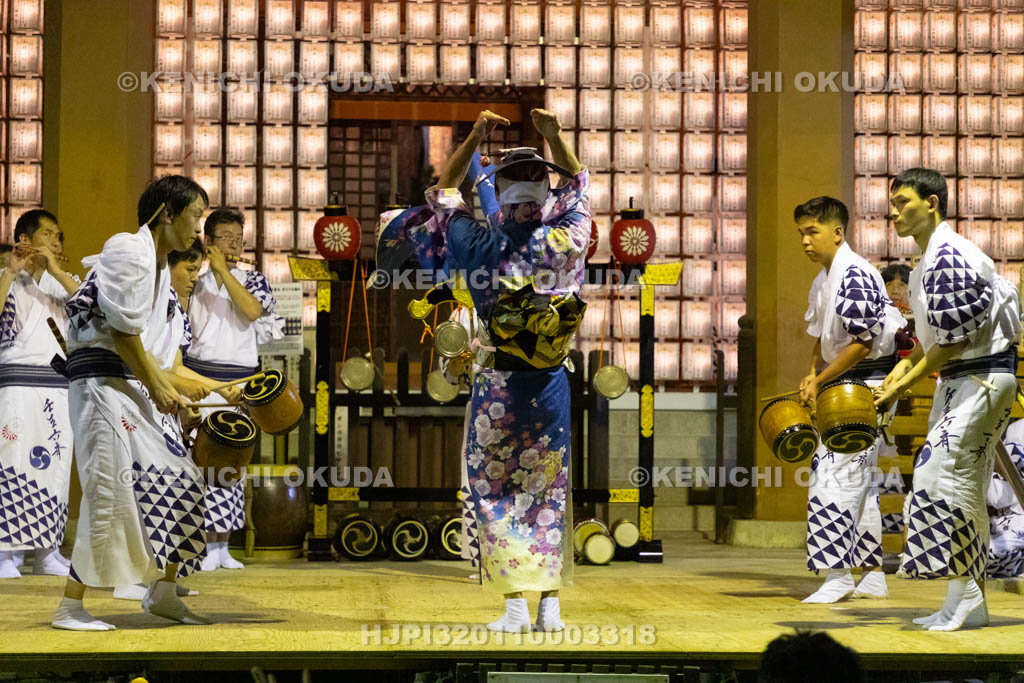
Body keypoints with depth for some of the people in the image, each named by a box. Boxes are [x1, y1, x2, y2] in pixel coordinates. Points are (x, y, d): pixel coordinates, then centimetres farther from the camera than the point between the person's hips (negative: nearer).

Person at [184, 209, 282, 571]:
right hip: (200, 377, -1)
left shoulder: (252, 279, 8)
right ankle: (208, 546, -4)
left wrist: (223, 270, -14)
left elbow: (253, 311, -14)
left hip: (240, 378, 1)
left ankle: (223, 545, 11)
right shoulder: (195, 282, 9)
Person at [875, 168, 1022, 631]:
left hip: (982, 379, -10)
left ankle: (965, 596, -7)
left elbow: (955, 340, -21)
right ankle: (969, 601, 18)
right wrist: (906, 365, 5)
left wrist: (907, 383, -15)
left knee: (942, 474, -14)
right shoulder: (930, 259, 13)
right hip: (960, 380, 10)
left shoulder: (949, 259, -19)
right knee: (964, 485, 12)